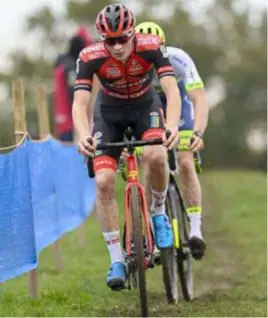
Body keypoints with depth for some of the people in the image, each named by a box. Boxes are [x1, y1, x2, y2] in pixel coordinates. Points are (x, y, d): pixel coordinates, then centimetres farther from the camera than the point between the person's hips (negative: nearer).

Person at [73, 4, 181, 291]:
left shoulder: (151, 47, -29)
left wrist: (173, 126, -55)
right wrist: (83, 135, -54)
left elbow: (171, 89, -36)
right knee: (104, 182, -14)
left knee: (155, 156, -32)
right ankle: (116, 261, -4)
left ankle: (158, 213, -2)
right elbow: (80, 102, -34)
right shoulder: (90, 57, -28)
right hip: (109, 111, 1)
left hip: (145, 106, -1)